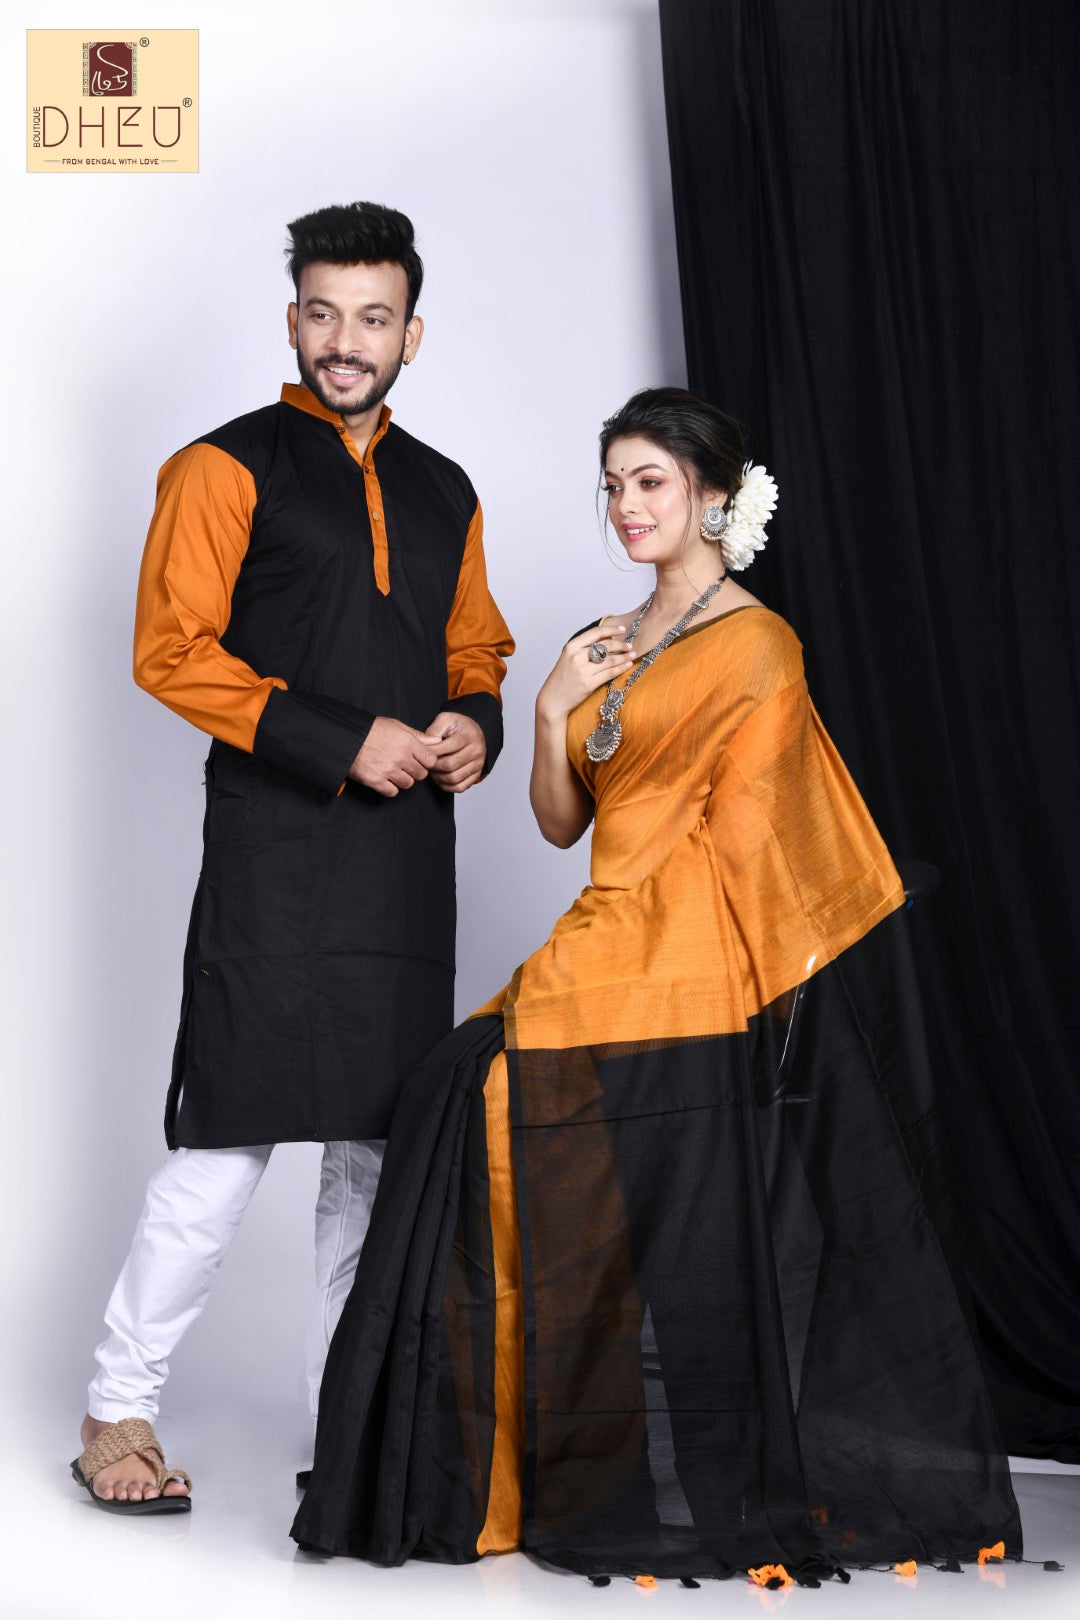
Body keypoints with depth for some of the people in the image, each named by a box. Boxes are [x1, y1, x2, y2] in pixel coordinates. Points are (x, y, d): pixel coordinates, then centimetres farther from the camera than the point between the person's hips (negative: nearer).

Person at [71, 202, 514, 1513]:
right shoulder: (226, 468, -1)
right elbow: (172, 652, -8)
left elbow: (475, 647, 26)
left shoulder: (443, 493, 17)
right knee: (230, 1139, -8)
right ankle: (117, 1414, 7)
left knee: (381, 1140, 10)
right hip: (273, 861, -6)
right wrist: (344, 743, -15)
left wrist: (474, 725, 2)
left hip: (407, 862, 6)